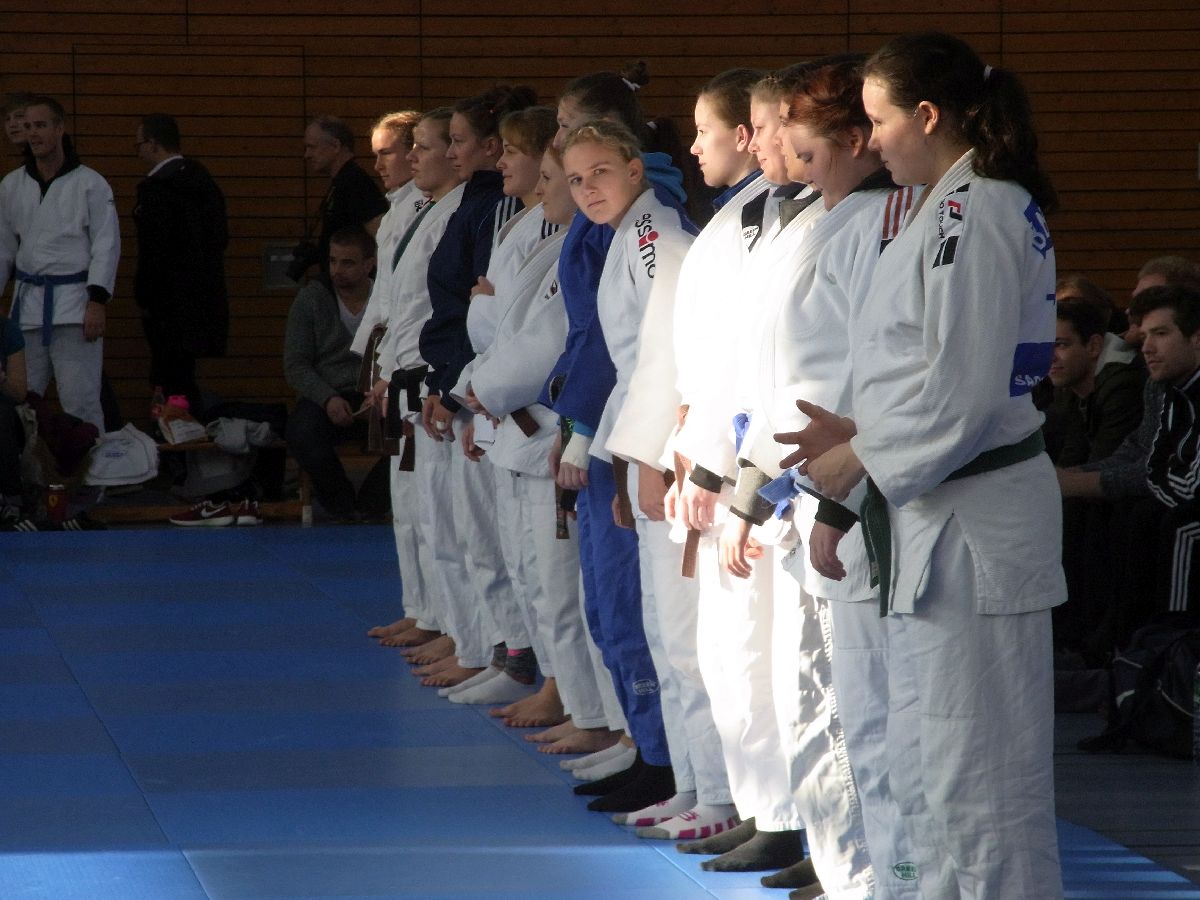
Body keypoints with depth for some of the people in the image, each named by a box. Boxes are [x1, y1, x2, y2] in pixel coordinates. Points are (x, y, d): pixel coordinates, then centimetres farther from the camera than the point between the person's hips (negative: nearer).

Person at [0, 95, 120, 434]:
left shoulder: (90, 185, -3)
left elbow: (106, 245, -5)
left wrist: (97, 301, -13)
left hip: (74, 304, -4)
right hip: (28, 303, 4)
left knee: (80, 400, -7)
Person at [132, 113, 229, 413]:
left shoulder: (155, 188, -16)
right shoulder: (204, 180, 11)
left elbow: (153, 252, -18)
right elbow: (221, 238, 16)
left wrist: (144, 299, -8)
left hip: (171, 299, -9)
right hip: (206, 295, 9)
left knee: (173, 382, -8)